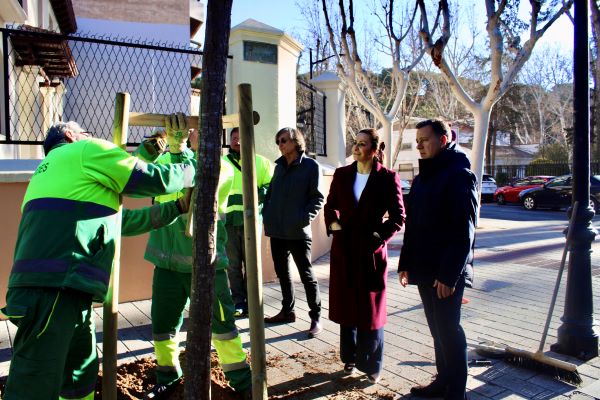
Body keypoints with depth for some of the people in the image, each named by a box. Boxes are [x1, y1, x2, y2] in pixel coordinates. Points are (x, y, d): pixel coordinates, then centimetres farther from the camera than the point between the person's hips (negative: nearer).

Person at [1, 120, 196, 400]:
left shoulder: (49, 169, 30)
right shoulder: (87, 150, 4)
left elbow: (116, 220, 29)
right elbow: (155, 180, 0)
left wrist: (174, 209, 31)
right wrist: (193, 169, 19)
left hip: (43, 288, 10)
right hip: (54, 290, -10)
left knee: (82, 375, 20)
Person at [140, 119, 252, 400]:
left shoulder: (222, 168, -1)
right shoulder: (166, 158, 8)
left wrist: (178, 146, -25)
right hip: (167, 259, 3)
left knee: (222, 323, 5)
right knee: (163, 323, 13)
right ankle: (168, 377, 37)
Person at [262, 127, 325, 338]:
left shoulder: (311, 166, -5)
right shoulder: (279, 166, 13)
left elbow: (318, 197, -8)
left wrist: (305, 217, -20)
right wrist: (266, 215, 6)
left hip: (298, 232, -6)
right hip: (276, 230, 6)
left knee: (306, 275, 1)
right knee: (282, 272, 16)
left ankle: (316, 317, 10)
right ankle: (287, 310, 31)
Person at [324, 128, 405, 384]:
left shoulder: (388, 178, -6)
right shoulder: (342, 174, 5)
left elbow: (398, 217, -3)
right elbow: (331, 205, 13)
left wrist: (380, 236, -13)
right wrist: (333, 223, -5)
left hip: (371, 251, -3)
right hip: (343, 249, 4)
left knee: (371, 309, 7)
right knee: (345, 306, 13)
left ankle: (371, 366, 23)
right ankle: (350, 359, 30)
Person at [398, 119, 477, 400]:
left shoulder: (459, 176, -12)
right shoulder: (423, 177, 14)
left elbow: (463, 232, -18)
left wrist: (449, 275, -21)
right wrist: (405, 264, 14)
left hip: (446, 274, -8)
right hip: (424, 270, 8)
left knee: (448, 330, 0)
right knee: (437, 329, 17)